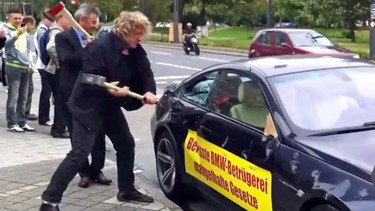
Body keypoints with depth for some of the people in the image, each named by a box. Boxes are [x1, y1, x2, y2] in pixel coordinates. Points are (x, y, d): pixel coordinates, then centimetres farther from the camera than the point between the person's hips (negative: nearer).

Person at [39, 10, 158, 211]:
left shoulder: (135, 51, 0)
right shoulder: (100, 47, -23)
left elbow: (146, 73, 1)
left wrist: (149, 91, -18)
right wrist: (107, 89, -40)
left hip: (111, 107, 9)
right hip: (88, 107, -8)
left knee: (126, 145, 15)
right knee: (79, 153, -14)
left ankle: (127, 190, 32)